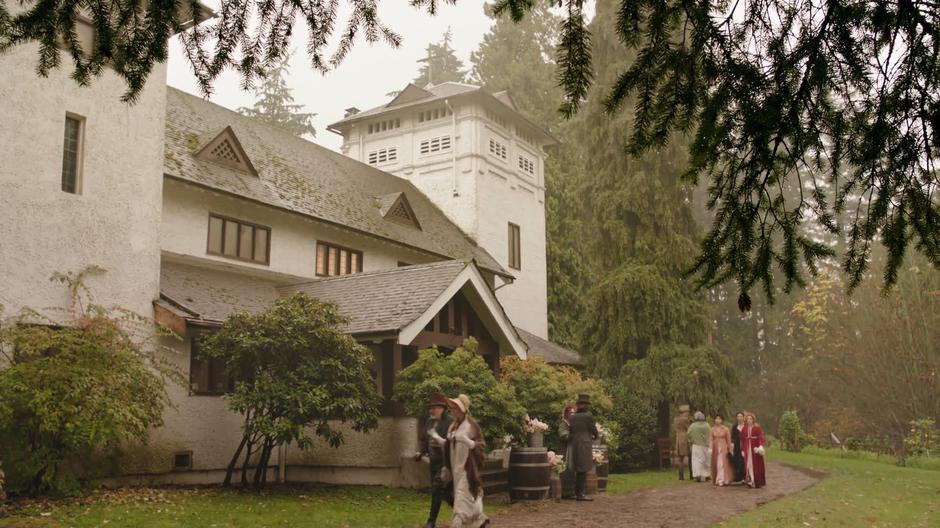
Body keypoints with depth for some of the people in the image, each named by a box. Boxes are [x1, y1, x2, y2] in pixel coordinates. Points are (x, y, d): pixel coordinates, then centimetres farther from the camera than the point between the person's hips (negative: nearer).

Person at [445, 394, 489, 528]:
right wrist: (447, 467, 16)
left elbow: (480, 445, -9)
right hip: (456, 468, 7)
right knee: (469, 496, 13)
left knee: (463, 497, -10)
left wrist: (466, 440, -26)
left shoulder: (472, 426, -9)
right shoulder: (452, 427, 11)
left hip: (467, 468, -7)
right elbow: (448, 449, 15)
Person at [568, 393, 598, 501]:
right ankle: (580, 494, -5)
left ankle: (577, 492, 18)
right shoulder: (588, 416, -10)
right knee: (583, 470, -4)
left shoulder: (572, 417, 7)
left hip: (574, 445, 6)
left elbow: (570, 431, 12)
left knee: (578, 471, 14)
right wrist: (594, 437, 18)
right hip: (585, 445, -6)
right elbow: (594, 431, -3)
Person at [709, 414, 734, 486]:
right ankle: (716, 480, 17)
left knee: (722, 463, -10)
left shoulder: (726, 429, -1)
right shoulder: (712, 429, 4)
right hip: (715, 448, 2)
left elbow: (729, 440, 2)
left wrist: (730, 449, 2)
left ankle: (721, 480, -10)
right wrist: (710, 448, -12)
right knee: (716, 464, 6)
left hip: (723, 448, -2)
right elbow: (710, 439, 0)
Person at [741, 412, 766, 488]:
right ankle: (750, 482, 7)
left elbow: (760, 437, -12)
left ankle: (757, 482, 6)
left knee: (756, 465, 0)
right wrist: (743, 450, 7)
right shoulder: (744, 428, 7)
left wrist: (761, 446, -25)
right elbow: (742, 440, 9)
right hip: (747, 449, 3)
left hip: (755, 448, -3)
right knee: (748, 465, 2)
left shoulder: (757, 428, -3)